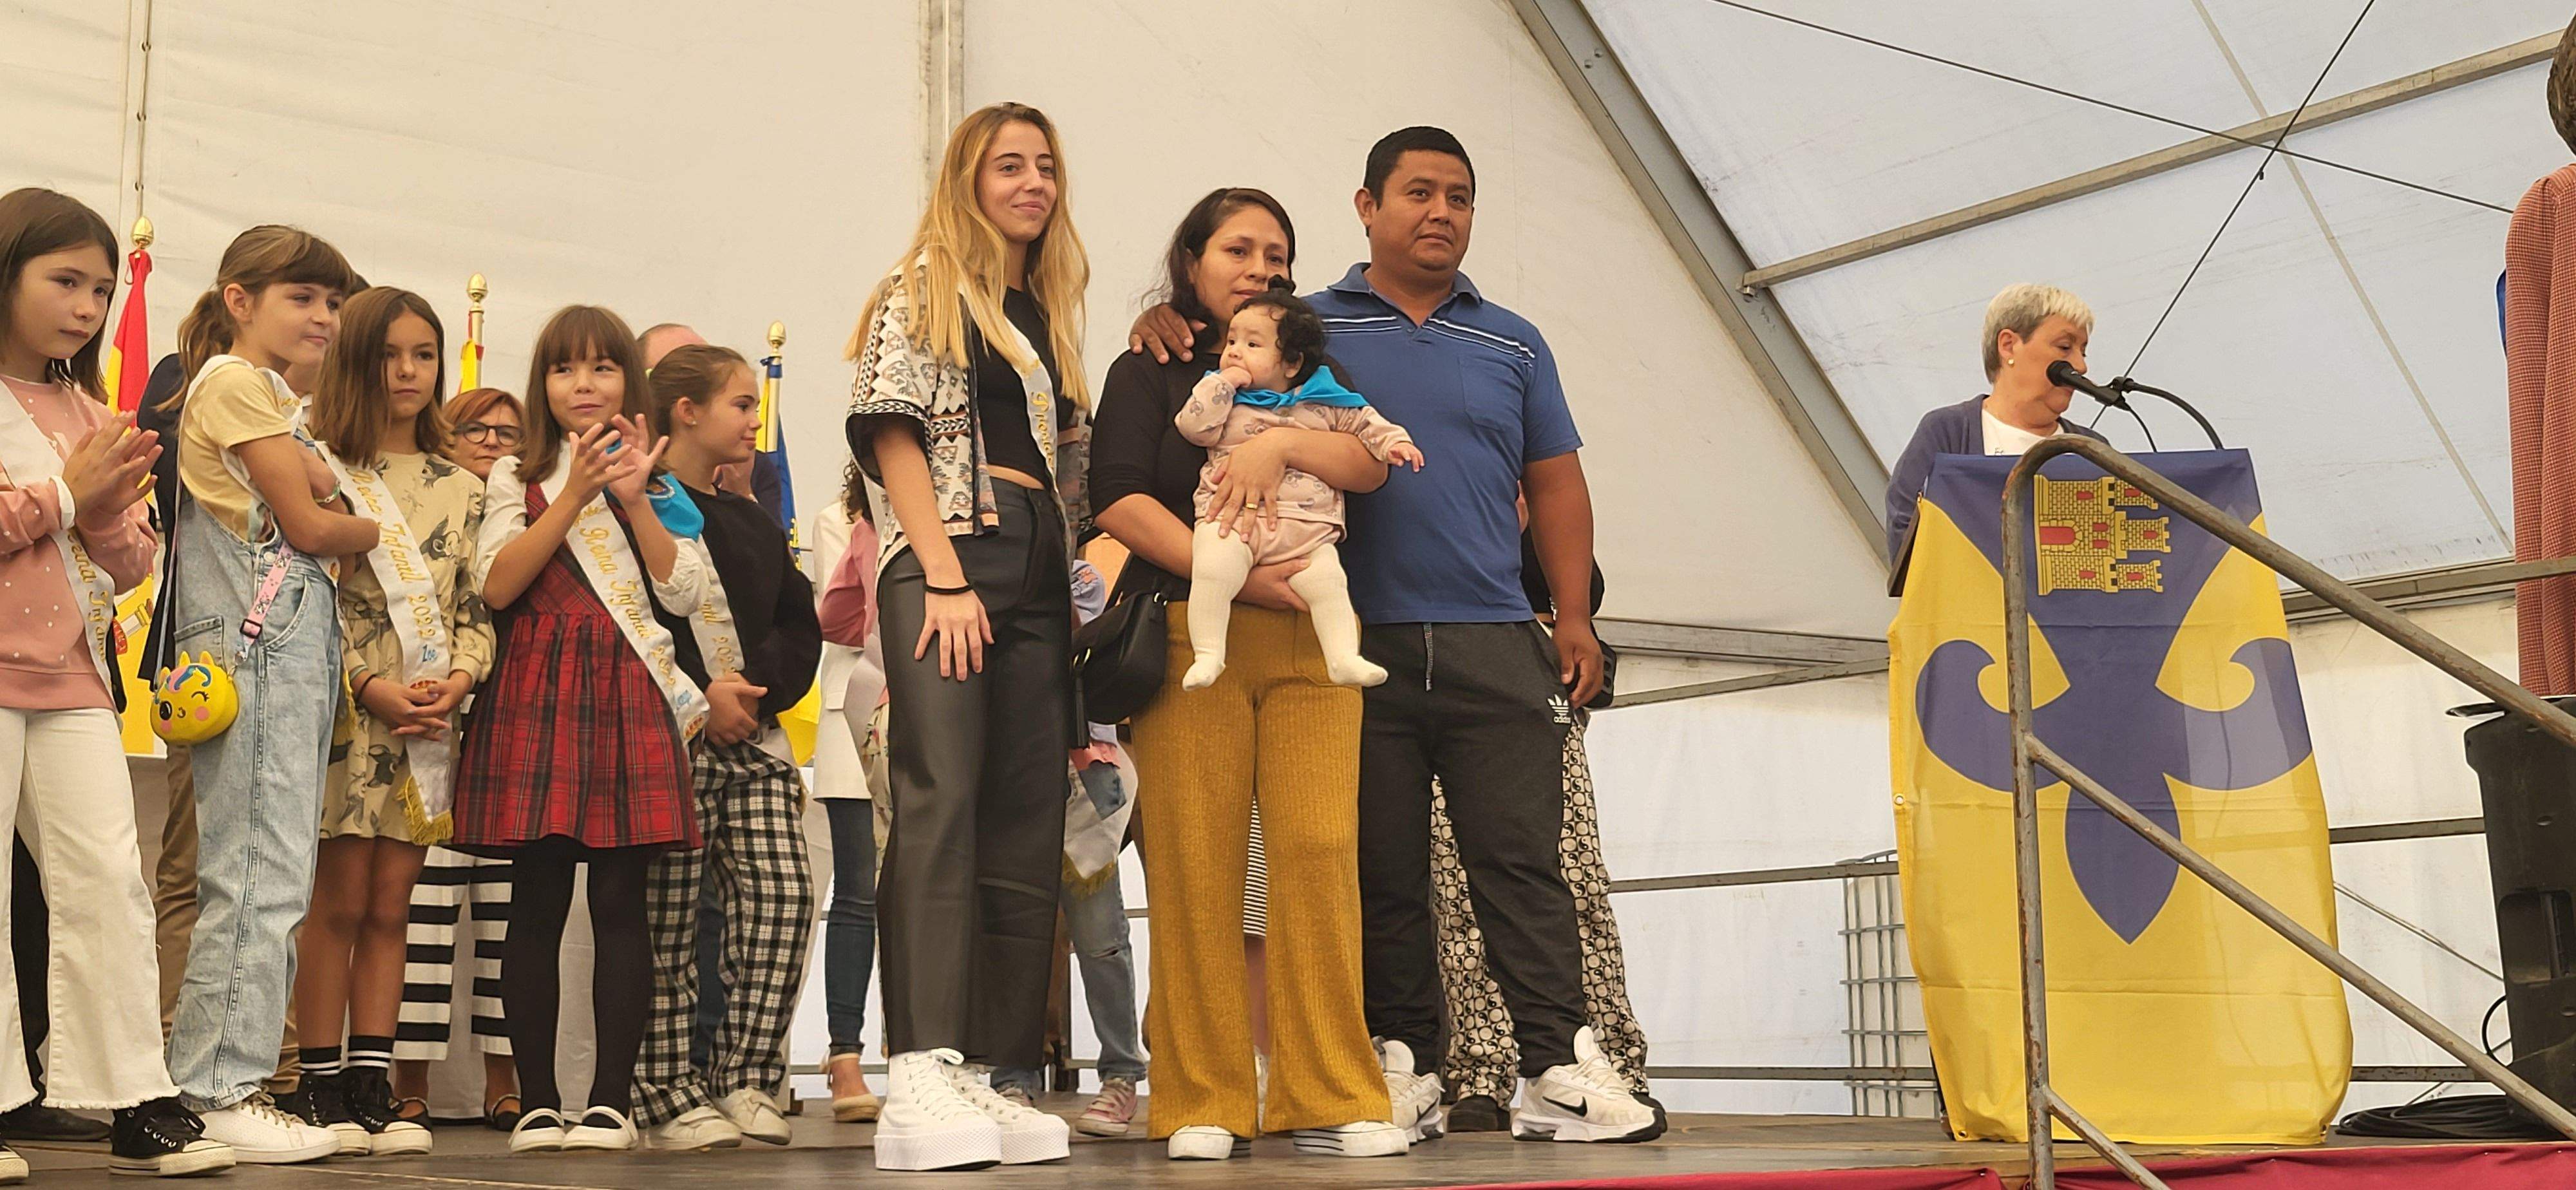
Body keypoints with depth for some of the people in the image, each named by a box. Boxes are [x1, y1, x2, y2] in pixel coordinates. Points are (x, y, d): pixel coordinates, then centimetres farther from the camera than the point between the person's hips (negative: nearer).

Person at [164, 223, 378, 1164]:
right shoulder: (234, 381, -4)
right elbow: (309, 527, -10)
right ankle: (217, 1095, -6)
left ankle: (225, 1083, 11)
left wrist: (316, 481, -5)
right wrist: (383, 529, 7)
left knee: (271, 875, 8)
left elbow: (313, 511, 15)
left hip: (293, 641, 10)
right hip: (255, 638, -10)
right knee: (259, 873, -10)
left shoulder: (276, 397, 26)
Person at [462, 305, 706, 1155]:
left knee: (621, 901, -2)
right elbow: (498, 583, -5)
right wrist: (577, 495, -8)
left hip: (630, 698, 1)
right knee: (537, 901, -2)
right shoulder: (517, 478, 12)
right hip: (536, 697, -1)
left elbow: (684, 592, 2)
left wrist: (635, 502, -7)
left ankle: (611, 1097, 2)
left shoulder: (656, 479, 15)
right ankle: (537, 1101, 5)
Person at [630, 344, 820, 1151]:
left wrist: (755, 687, -4)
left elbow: (799, 625, 14)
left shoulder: (754, 525, 21)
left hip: (755, 735, 6)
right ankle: (668, 1095, 3)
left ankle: (743, 1080, 2)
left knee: (783, 900, -6)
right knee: (668, 921, -3)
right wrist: (698, 696, -14)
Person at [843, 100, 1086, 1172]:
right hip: (945, 560, -7)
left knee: (1026, 830, 1)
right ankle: (919, 1074, -27)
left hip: (1039, 582, 7)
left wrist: (1076, 598, 14)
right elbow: (893, 433, -4)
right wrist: (944, 577, -15)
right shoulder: (923, 290, 6)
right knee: (941, 796, -20)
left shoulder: (1052, 316, 24)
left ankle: (982, 1077, 3)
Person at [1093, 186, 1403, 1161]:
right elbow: (1121, 502, -3)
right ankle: (1202, 1104, -1)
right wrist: (1235, 575, -13)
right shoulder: (1149, 373, 14)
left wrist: (1282, 444, -15)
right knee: (1195, 866, -7)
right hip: (1188, 632, -2)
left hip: (1310, 639, 2)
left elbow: (1371, 464, 4)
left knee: (1319, 852, -9)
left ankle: (1330, 1099, -5)